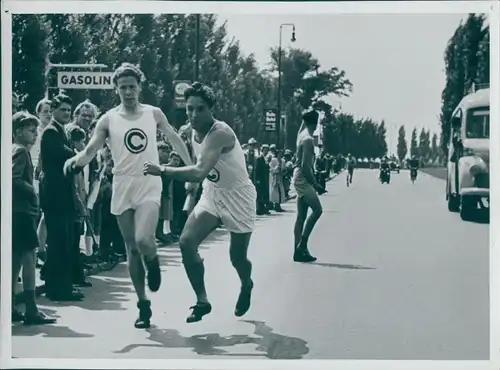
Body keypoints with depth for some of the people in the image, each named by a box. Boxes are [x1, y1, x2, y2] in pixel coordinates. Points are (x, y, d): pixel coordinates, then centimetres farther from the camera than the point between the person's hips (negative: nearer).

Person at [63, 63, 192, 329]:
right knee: (132, 249, 6)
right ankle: (143, 305, 16)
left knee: (143, 240, -23)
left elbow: (174, 138, 17)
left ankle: (153, 262, 13)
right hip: (123, 188, 1)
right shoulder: (108, 120, 0)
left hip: (149, 185, -1)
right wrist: (77, 159, -30)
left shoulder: (153, 113, 3)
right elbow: (90, 150, -8)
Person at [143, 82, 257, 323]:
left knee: (237, 256, 7)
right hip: (212, 195, 7)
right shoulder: (194, 133, -3)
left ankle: (246, 287, 43)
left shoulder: (220, 133, -31)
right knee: (186, 242, -12)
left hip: (238, 197, -7)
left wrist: (162, 170, -43)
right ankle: (202, 301, -1)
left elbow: (199, 172, -43)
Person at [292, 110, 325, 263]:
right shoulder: (308, 139, -17)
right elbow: (305, 166, -22)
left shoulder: (302, 135, 9)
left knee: (301, 216, 7)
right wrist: (315, 184, -18)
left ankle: (299, 250, 7)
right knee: (317, 209, -11)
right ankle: (302, 244, -11)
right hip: (303, 179, -9)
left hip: (300, 179, 9)